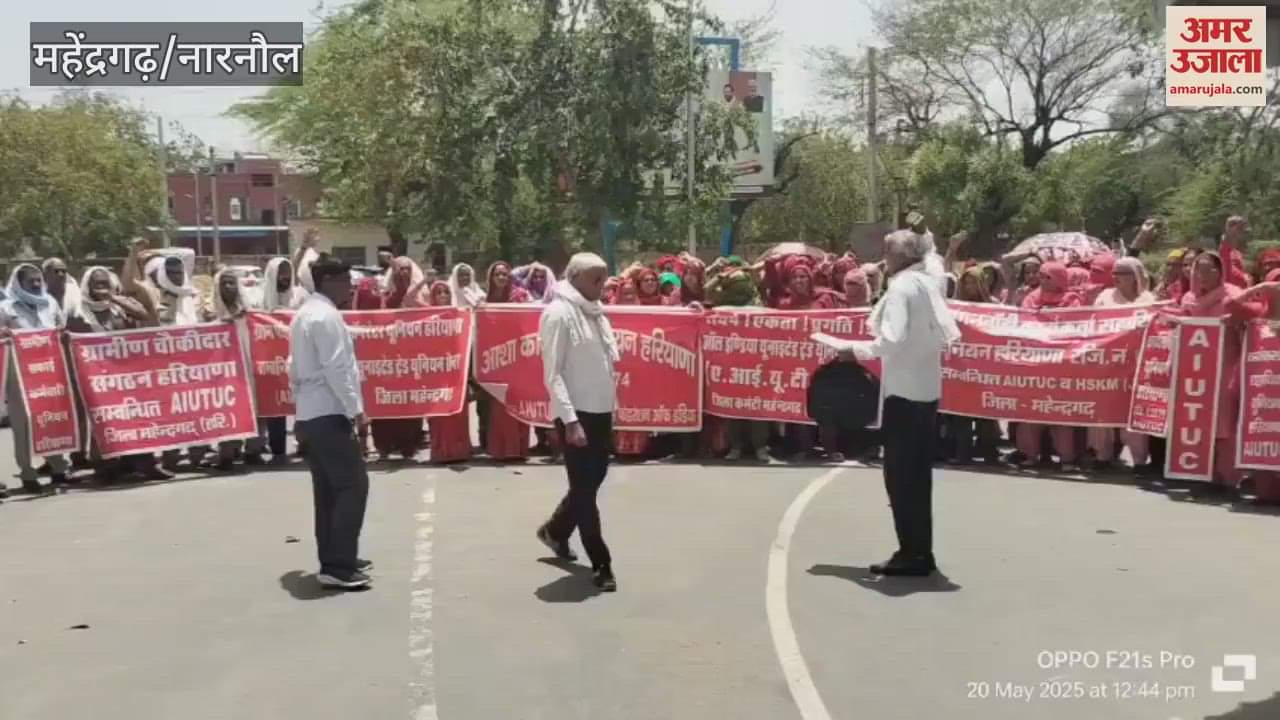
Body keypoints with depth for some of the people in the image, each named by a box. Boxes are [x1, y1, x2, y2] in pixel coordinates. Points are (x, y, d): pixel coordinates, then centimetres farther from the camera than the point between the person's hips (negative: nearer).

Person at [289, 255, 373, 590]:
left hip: (309, 413, 10)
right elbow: (336, 369, -21)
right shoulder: (327, 316, -15)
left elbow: (295, 368, 20)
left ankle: (334, 559, 21)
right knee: (353, 484, -8)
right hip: (330, 413, -10)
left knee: (328, 488, 14)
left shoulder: (303, 315, 16)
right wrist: (355, 409, -16)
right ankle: (337, 567, -9)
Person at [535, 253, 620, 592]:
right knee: (585, 488, 1)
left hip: (601, 410, 8)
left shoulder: (593, 310, 12)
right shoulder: (559, 313, -12)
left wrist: (611, 403, 10)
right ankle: (601, 565, 10)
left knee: (593, 480, 18)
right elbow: (552, 373, -16)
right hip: (577, 413, -8)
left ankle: (555, 530, 40)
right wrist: (570, 419, -21)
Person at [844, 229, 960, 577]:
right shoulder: (929, 283, 11)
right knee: (917, 473, 13)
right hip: (926, 386, 9)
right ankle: (921, 553, 19)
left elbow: (892, 340, -21)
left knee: (899, 474, -2)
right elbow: (946, 333, 13)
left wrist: (857, 349, -9)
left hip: (904, 388, -8)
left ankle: (911, 554, 1)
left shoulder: (901, 287, -13)